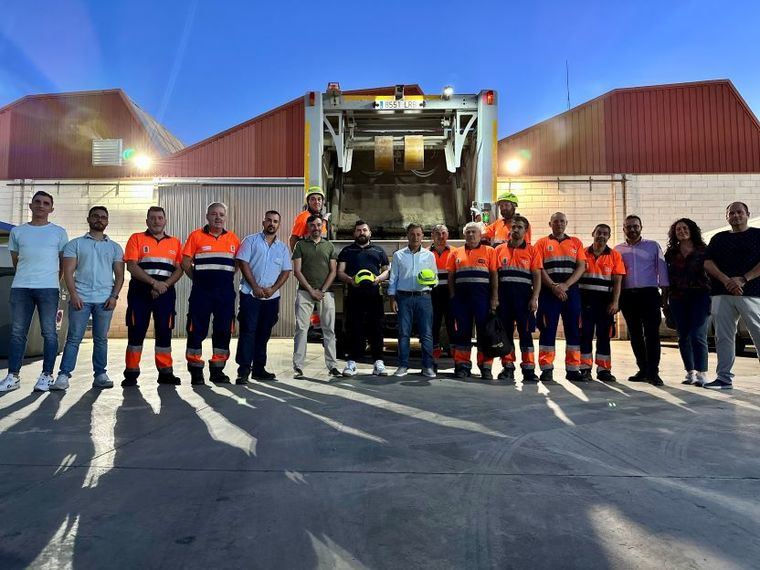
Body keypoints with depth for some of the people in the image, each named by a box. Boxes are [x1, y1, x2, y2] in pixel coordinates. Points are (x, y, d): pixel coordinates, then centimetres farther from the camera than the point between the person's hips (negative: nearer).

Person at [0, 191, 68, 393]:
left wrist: (53, 280, 9)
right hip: (20, 287, 3)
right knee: (17, 333, 4)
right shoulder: (17, 231, 12)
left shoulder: (59, 232, 7)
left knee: (49, 332, -2)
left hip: (48, 288, -2)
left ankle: (47, 375, 3)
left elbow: (65, 262, 10)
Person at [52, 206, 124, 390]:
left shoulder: (115, 247, 14)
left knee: (101, 339, 5)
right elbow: (68, 271, 2)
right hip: (80, 298, -1)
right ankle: (63, 375, 1)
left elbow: (119, 274, 9)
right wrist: (73, 294, -11)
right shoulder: (75, 244, 10)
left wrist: (114, 296, -5)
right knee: (73, 338, -2)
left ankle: (100, 375, 9)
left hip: (105, 299, 1)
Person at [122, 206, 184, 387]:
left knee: (164, 332, 4)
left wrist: (165, 285, -11)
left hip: (166, 292, 2)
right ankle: (131, 373, 6)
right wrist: (153, 282, -16)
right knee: (136, 331, -1)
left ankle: (165, 372, 11)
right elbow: (131, 266, -5)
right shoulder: (136, 239, 7)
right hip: (140, 292, -2)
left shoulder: (175, 243, 14)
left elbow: (179, 269, 6)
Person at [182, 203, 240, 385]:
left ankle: (217, 370, 18)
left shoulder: (233, 239, 9)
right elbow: (186, 263, 2)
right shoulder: (196, 236, 2)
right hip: (201, 291, -3)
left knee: (224, 330, 6)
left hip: (226, 292, 3)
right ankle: (195, 371, 10)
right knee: (197, 330, 0)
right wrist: (199, 280, 3)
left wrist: (225, 279, 6)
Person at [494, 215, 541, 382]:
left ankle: (528, 368, 3)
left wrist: (534, 298, -9)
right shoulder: (499, 250, 12)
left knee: (525, 332, -2)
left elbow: (537, 277, 2)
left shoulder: (532, 251, 7)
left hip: (524, 295, -2)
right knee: (505, 331, 4)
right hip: (503, 295, 2)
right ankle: (508, 367, 12)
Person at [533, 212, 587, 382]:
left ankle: (573, 368, 9)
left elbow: (581, 266, 3)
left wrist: (566, 285, -11)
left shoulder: (576, 242, 14)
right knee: (548, 329, -3)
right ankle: (546, 369, 2)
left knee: (573, 329, 2)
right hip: (548, 291, -2)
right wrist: (553, 286, -13)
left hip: (571, 291, 2)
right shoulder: (542, 243, 9)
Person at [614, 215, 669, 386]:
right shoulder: (618, 249, 12)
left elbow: (662, 269, 5)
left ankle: (653, 372, -5)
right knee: (635, 334, 7)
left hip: (649, 294, -3)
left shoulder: (653, 246, 7)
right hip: (628, 295, 3)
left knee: (652, 333, -8)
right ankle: (643, 370, 15)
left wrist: (664, 293, -2)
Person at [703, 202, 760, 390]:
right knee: (723, 336, 3)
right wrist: (726, 280, -10)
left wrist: (743, 279, -15)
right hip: (721, 294, 3)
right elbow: (708, 263, 6)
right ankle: (724, 378, 8)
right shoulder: (718, 238, 18)